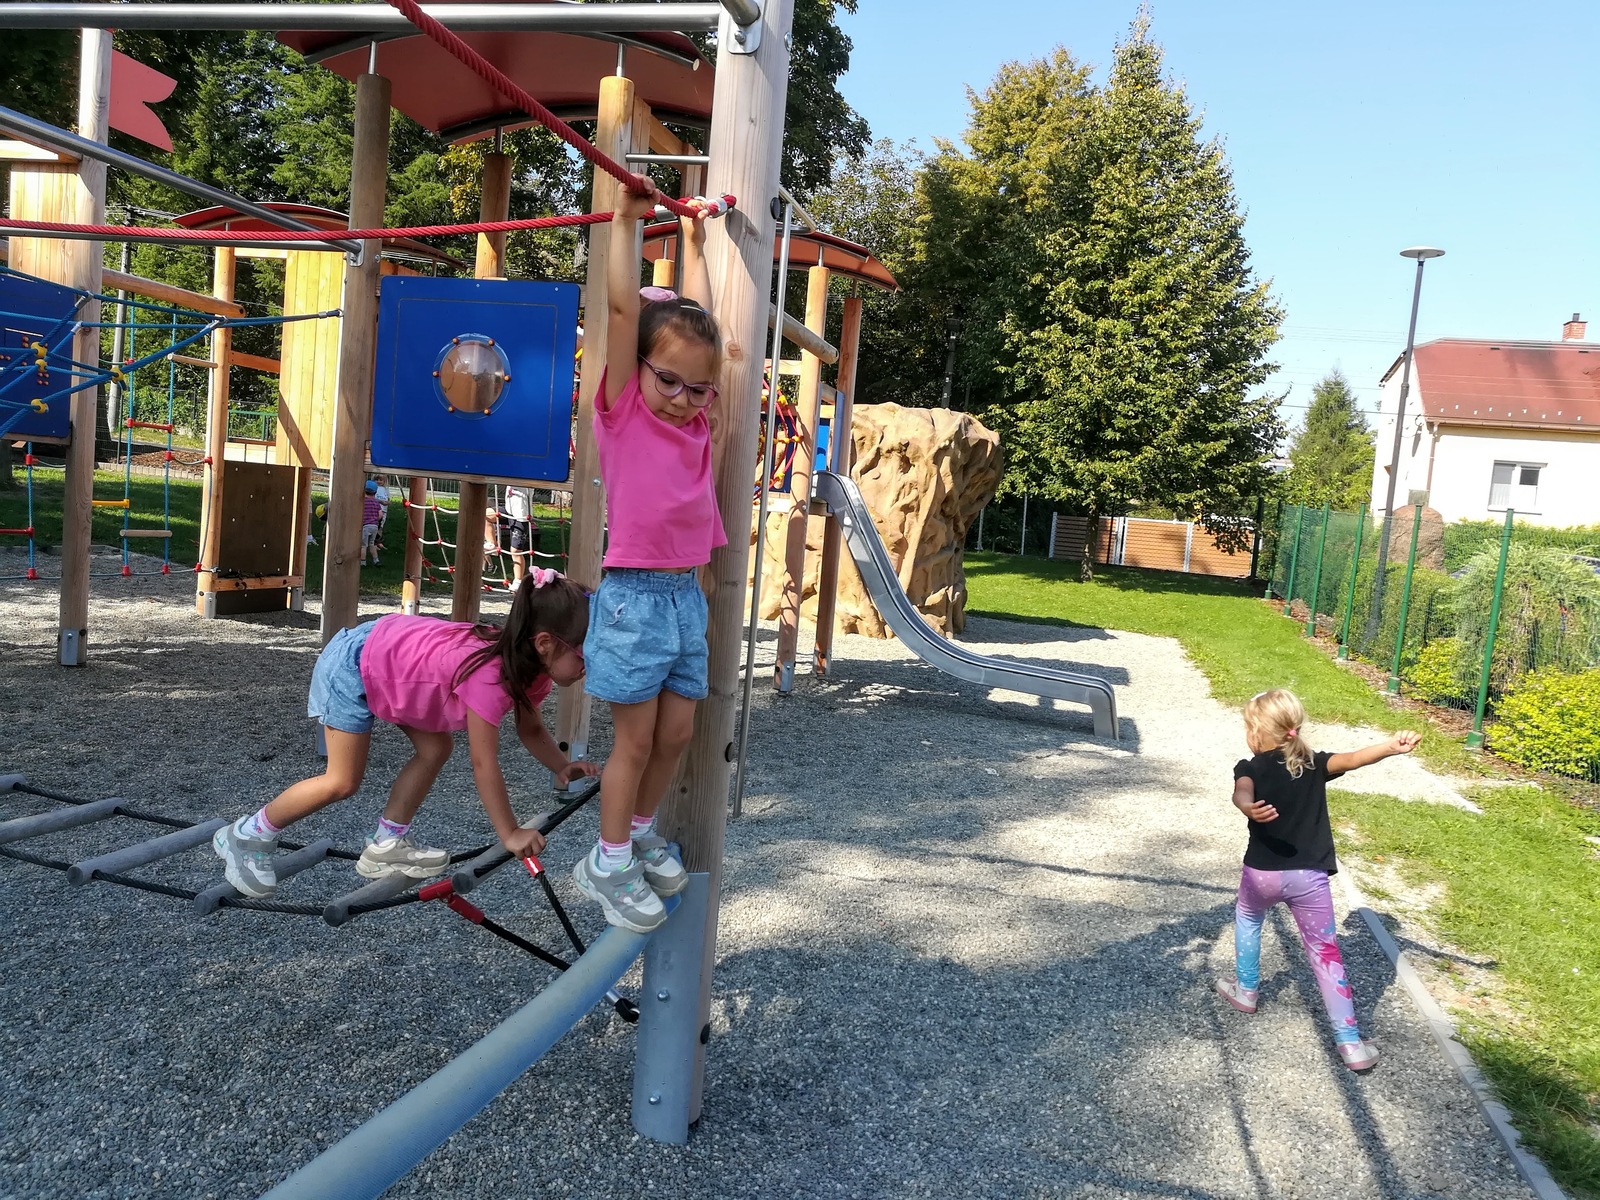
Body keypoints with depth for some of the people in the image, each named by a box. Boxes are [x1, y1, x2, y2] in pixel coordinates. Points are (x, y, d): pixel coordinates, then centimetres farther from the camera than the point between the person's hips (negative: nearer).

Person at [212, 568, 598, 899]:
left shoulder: (528, 664, -10)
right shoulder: (490, 676, -37)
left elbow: (530, 728, 3)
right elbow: (484, 764, -32)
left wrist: (562, 767, -13)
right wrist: (510, 834, -25)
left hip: (386, 653, 9)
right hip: (354, 664, -9)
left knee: (435, 749, 4)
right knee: (342, 783, -5)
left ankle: (386, 844, 14)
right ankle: (246, 837, 13)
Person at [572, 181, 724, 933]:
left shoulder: (694, 417, 9)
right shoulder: (621, 410, -6)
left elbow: (696, 318, 17)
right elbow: (624, 308, -11)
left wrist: (694, 243, 23)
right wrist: (626, 221, -7)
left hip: (687, 594, 6)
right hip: (634, 595, -6)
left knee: (678, 731, 10)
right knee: (636, 738, 2)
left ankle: (641, 834, 30)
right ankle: (608, 862, 18)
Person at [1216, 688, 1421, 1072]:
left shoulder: (1250, 768, -5)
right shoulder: (1315, 764, 1)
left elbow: (1241, 793, -29)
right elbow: (1352, 759, -17)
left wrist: (1249, 809, -49)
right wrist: (1393, 747, -28)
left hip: (1263, 872, -1)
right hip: (1310, 877, 1)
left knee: (1247, 920, 30)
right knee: (1325, 952, 7)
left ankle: (1246, 990, 42)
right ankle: (1350, 1041, 4)